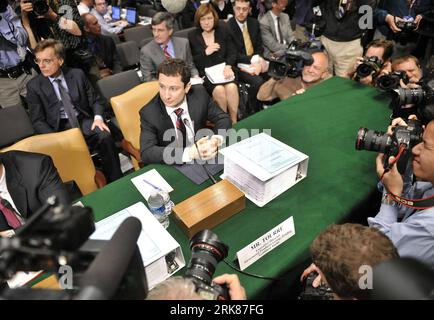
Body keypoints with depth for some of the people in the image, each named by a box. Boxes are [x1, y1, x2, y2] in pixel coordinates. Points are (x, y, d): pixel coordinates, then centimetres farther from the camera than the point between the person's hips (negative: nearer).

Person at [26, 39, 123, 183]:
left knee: (105, 136, -29)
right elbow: (38, 121, 0)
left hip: (84, 121, 1)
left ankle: (116, 182, -17)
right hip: (59, 128, -1)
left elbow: (95, 100, 11)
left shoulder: (77, 74, 5)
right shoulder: (34, 86, 1)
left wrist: (98, 117, -11)